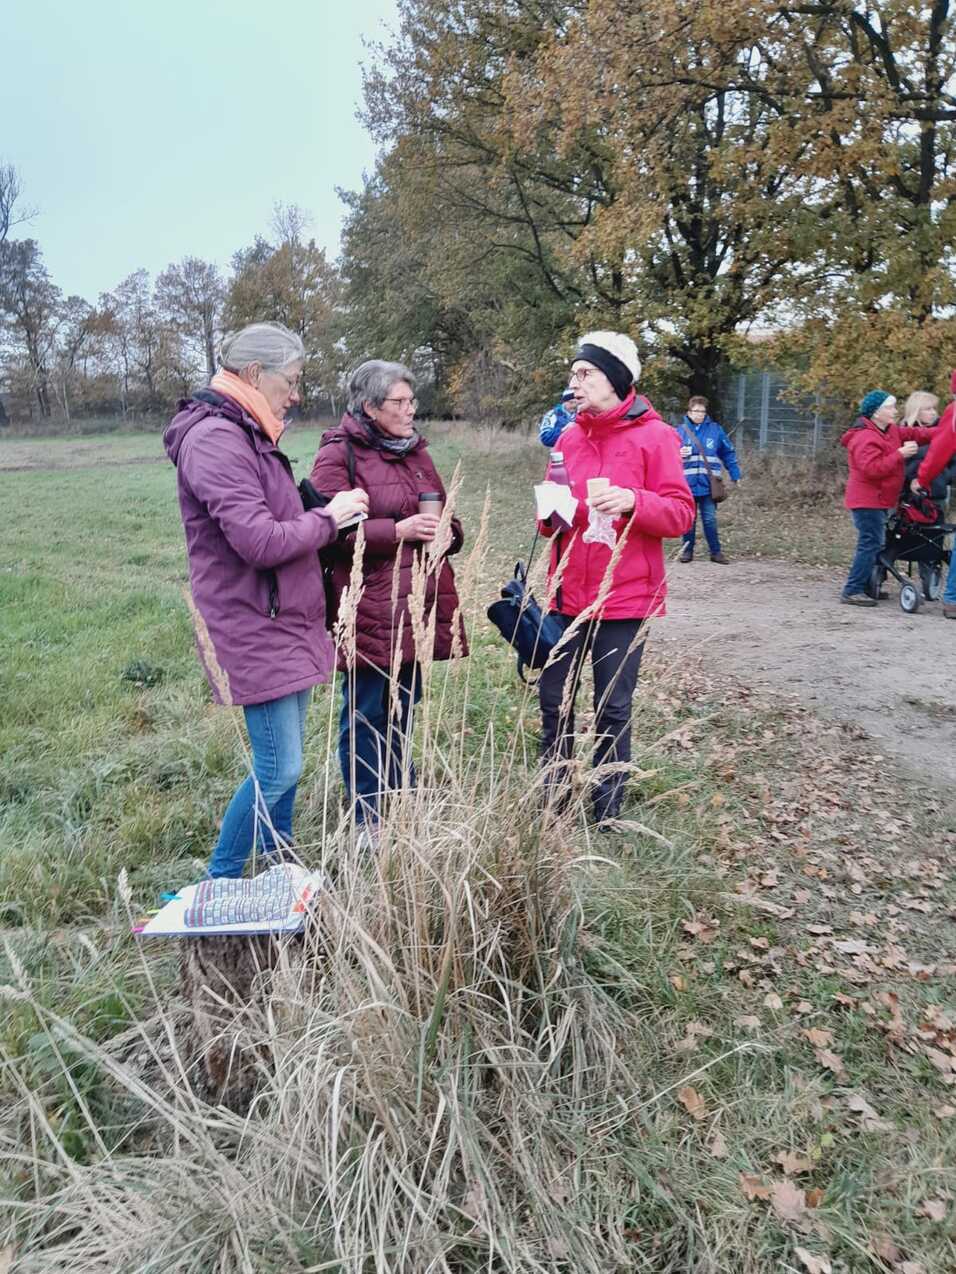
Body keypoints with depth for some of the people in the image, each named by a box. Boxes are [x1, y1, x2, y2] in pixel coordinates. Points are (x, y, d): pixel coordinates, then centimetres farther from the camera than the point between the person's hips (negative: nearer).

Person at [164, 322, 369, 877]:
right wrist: (328, 517, -12)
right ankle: (218, 885, 12)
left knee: (283, 762, 16)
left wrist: (326, 514, 3)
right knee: (280, 770, -6)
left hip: (284, 623, 10)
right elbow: (259, 541, -25)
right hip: (256, 632, -10)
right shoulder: (215, 440, -18)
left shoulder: (246, 436, 14)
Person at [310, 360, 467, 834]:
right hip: (368, 610, -7)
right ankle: (368, 816, 17)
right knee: (366, 713, 2)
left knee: (405, 708, 17)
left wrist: (446, 534, 1)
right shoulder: (338, 455, -6)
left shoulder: (416, 451, 17)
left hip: (416, 606, 7)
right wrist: (397, 531, -22)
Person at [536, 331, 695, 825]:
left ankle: (606, 811, 21)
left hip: (624, 598, -5)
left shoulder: (654, 436, -5)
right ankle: (554, 800, 26)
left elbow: (681, 513, -8)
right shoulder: (569, 437, 10)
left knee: (613, 710, 5)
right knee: (554, 701, 10)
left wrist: (633, 501, -26)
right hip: (568, 594, 5)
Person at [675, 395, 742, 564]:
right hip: (687, 484, 0)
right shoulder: (680, 430, 2)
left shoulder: (715, 429, 5)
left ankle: (716, 551, 10)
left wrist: (735, 474, 8)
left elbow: (728, 453, 11)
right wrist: (678, 453, -15)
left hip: (708, 485, 0)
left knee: (710, 520, 2)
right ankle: (687, 551, 18)